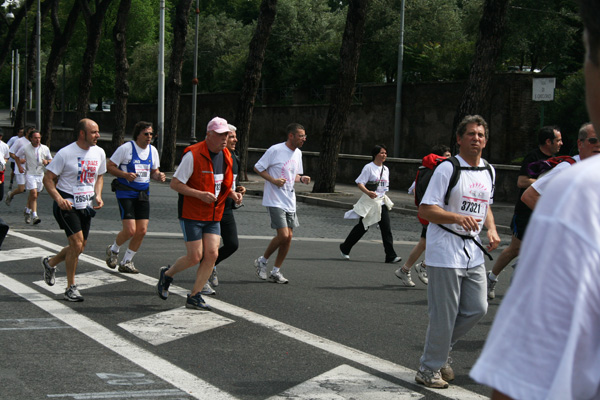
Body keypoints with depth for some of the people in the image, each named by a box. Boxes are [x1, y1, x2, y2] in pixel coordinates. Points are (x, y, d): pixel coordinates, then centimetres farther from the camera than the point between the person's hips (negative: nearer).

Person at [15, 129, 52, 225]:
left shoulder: (45, 148, 2)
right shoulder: (25, 148, -4)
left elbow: (50, 159, 13)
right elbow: (17, 156, 11)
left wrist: (47, 162, -9)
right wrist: (19, 167, -1)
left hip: (40, 174, 4)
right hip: (30, 173, -3)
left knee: (33, 195, 11)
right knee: (33, 194, -18)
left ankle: (28, 211, 33)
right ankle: (34, 216, -20)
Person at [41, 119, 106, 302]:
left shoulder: (99, 153, 5)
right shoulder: (65, 153, -12)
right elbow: (48, 179, -8)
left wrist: (98, 196, 4)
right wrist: (59, 199, -22)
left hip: (86, 206, 6)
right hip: (67, 204, -6)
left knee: (79, 248, 10)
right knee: (77, 244, -15)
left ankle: (50, 263, 38)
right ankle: (71, 288, -1)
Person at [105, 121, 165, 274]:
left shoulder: (153, 150, 8)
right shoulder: (126, 148, -9)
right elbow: (109, 166, -6)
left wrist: (159, 176, -5)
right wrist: (125, 175, -21)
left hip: (143, 194, 6)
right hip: (126, 193, -6)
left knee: (142, 231, 0)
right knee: (130, 230, -13)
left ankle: (126, 262, 17)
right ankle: (113, 250, 19)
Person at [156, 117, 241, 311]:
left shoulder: (226, 156, 7)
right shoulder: (193, 155, -16)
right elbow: (175, 183, -15)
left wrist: (233, 194, 0)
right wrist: (200, 194, -25)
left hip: (213, 216, 6)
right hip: (192, 214, -6)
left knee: (212, 254, -4)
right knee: (195, 257, -5)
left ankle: (194, 297, 7)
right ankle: (167, 274, 25)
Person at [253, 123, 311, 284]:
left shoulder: (298, 153, 10)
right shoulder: (275, 150, -13)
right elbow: (258, 168, -8)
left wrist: (302, 178, 0)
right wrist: (274, 180, -19)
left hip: (290, 202, 8)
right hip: (275, 201, -7)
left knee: (289, 237, 4)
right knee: (283, 235, -14)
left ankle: (276, 271, 16)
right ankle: (262, 260, 9)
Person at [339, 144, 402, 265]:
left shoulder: (385, 169, 11)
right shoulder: (369, 168, -10)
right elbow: (359, 183, -16)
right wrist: (368, 192, -32)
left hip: (381, 202, 6)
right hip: (369, 202, -6)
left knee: (386, 228, -4)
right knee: (362, 227, 4)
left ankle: (391, 256, -5)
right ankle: (344, 248, 23)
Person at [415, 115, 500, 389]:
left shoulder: (488, 172, 11)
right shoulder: (447, 169, -12)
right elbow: (425, 209, -15)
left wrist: (491, 230, 6)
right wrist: (458, 217, -29)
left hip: (473, 251, 7)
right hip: (445, 251, -7)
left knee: (477, 308, 9)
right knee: (444, 314, -2)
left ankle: (441, 348, 30)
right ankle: (429, 369, 13)